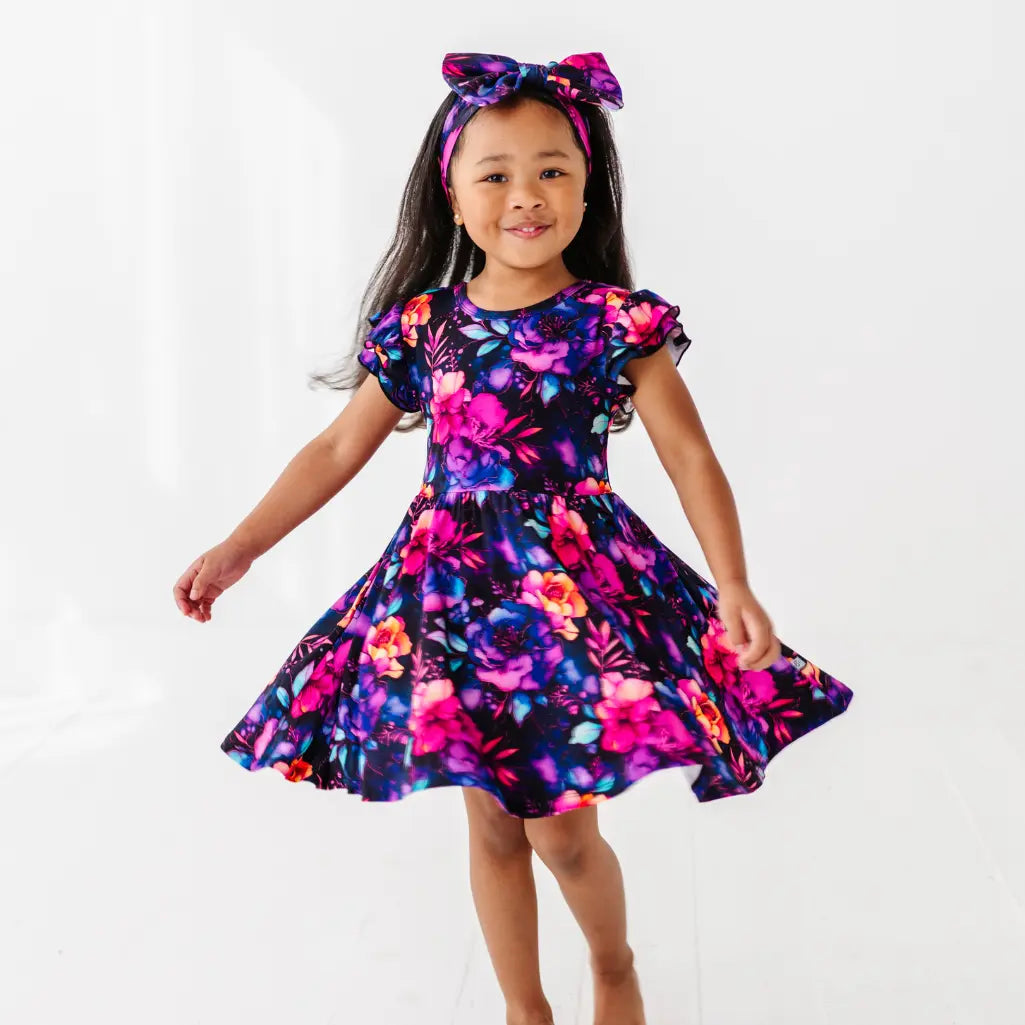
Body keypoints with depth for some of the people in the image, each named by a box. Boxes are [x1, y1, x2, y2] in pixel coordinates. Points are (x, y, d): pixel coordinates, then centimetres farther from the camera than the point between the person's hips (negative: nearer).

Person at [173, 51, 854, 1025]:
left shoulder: (616, 321, -5)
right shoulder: (420, 325, 3)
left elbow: (688, 454, -8)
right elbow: (339, 449, 9)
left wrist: (733, 587, -20)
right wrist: (236, 550, 6)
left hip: (574, 585, -3)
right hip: (454, 587, 3)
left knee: (561, 828, 1)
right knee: (492, 824, 12)